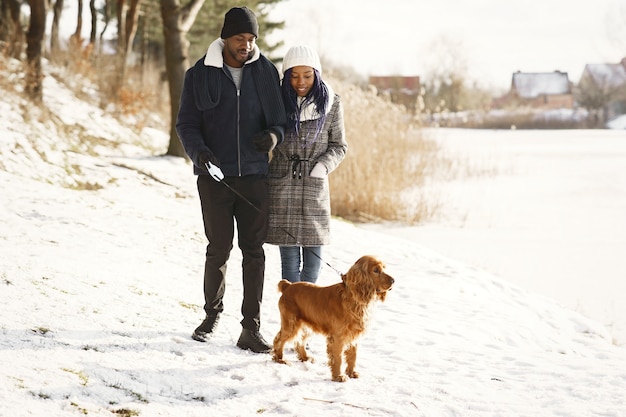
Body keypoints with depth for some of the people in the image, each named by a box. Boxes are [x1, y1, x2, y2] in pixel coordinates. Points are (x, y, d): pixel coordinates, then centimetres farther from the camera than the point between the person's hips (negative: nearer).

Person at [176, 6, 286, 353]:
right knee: (219, 249, 2)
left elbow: (279, 117, 11)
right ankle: (212, 314, 24)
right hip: (215, 175, -1)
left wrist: (275, 134, -13)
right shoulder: (200, 74, 0)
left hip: (254, 175, 1)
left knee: (254, 250, 0)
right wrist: (198, 151, -18)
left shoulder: (265, 72, 5)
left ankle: (251, 328, 4)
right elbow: (186, 123, 2)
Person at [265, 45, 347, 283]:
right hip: (282, 186, 0)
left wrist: (322, 167, -8)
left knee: (313, 252, 3)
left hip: (315, 186, 1)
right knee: (289, 255, -1)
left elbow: (339, 146, 7)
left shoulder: (331, 104, 1)